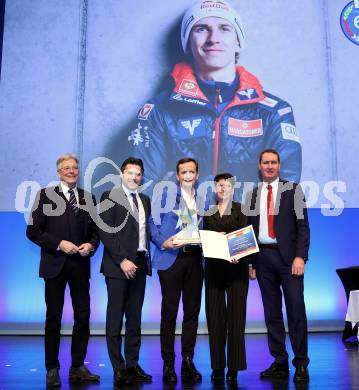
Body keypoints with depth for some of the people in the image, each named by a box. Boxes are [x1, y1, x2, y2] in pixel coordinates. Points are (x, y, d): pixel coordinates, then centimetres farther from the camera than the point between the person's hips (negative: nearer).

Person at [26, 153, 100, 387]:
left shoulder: (88, 198, 10)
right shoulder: (45, 195, 1)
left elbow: (95, 230, 13)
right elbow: (33, 231, -5)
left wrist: (91, 245, -7)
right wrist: (59, 244, -14)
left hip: (80, 264, 3)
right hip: (54, 264, -3)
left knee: (83, 316, 6)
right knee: (54, 318, 6)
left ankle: (78, 367, 19)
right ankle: (52, 369, 18)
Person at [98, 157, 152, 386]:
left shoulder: (145, 200, 16)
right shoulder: (110, 197, -3)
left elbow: (146, 230, 15)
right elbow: (106, 232, -11)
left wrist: (146, 258, 4)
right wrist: (122, 260, -15)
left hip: (139, 264, 6)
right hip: (119, 265, -6)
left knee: (135, 318, 10)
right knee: (116, 318, 1)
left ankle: (133, 365, 19)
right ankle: (119, 369, 9)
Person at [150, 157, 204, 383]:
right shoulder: (165, 194, 2)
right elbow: (154, 224, -2)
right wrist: (163, 242, -17)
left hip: (194, 259, 4)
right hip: (171, 258, -4)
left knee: (192, 311, 7)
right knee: (169, 311, 1)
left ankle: (188, 361, 18)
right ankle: (168, 364, 12)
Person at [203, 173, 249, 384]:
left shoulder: (240, 209, 5)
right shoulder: (208, 212, 14)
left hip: (236, 266, -2)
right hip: (213, 267, 3)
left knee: (235, 315, -2)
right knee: (215, 316, 2)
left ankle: (234, 366, 5)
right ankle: (218, 366, 10)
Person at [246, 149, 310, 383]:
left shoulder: (293, 190, 3)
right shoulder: (253, 195, 12)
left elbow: (303, 226, -2)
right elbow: (250, 229, 11)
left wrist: (300, 257, -12)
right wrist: (250, 262, 7)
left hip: (287, 256, -3)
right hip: (263, 257, 3)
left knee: (296, 310, -1)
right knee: (272, 313, 8)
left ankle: (301, 364, 10)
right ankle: (280, 363, 18)